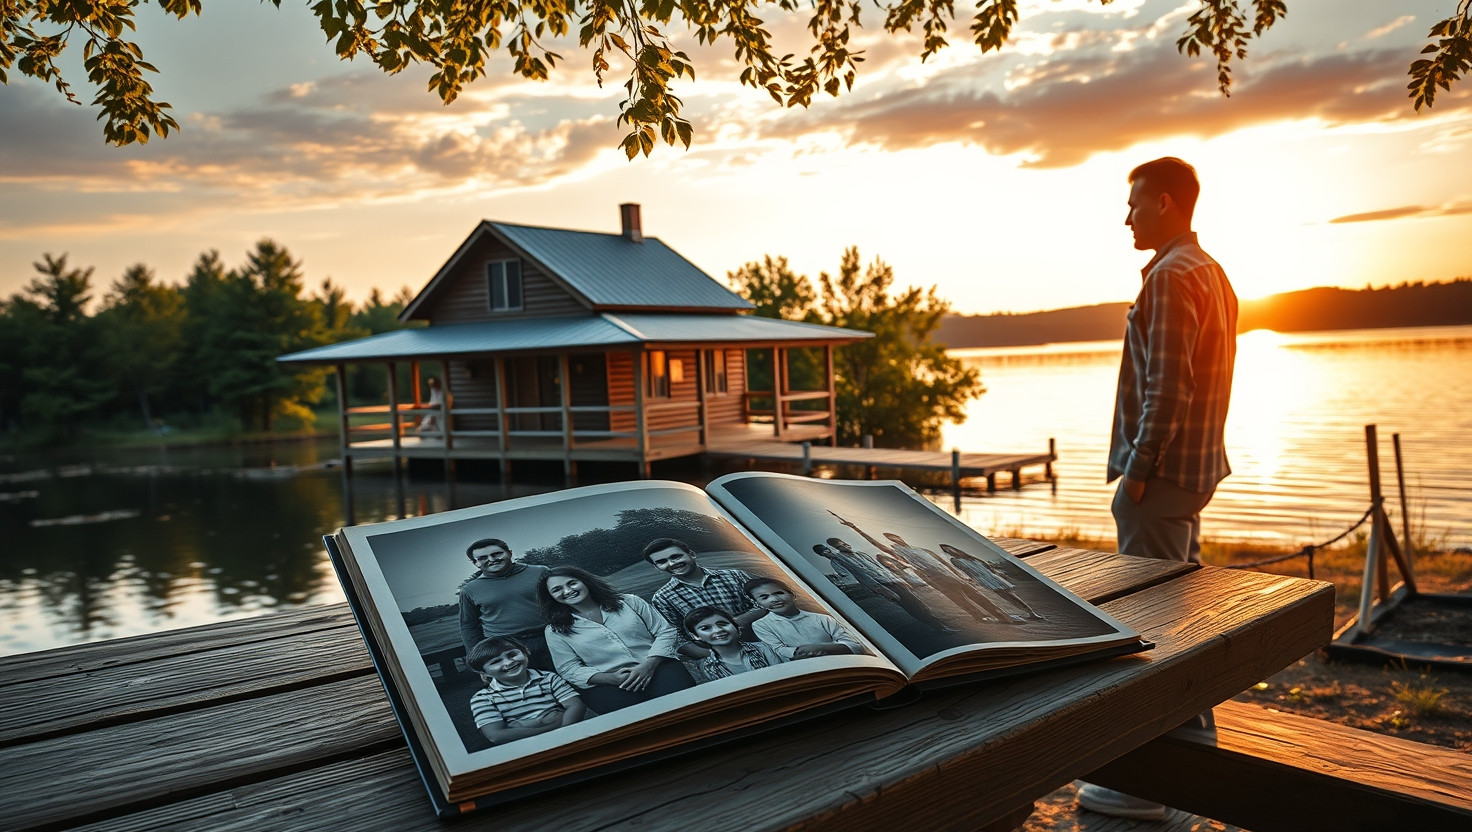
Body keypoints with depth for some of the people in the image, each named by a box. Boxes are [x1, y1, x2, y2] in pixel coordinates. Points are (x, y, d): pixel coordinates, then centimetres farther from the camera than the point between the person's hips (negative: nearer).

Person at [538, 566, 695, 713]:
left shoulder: (629, 602, 12)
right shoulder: (556, 631, 11)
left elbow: (665, 632, 9)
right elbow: (569, 670, 4)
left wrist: (649, 665, -11)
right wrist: (610, 678, -14)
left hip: (656, 667, 1)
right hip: (605, 684, -1)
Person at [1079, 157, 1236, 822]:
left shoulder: (1171, 275, -15)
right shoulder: (1211, 272, 17)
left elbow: (1166, 386, -22)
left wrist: (1139, 469, -17)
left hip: (1162, 472, -11)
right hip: (1197, 466, 11)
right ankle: (1194, 740, 32)